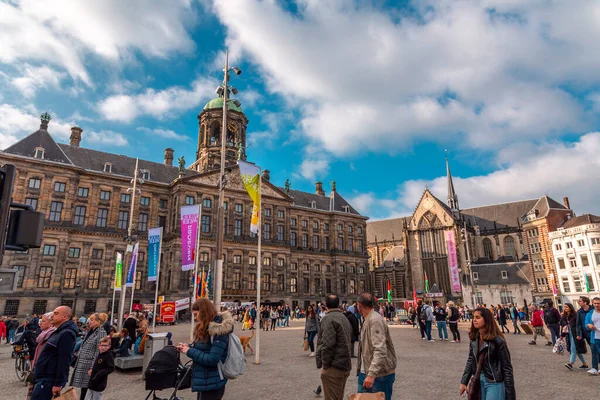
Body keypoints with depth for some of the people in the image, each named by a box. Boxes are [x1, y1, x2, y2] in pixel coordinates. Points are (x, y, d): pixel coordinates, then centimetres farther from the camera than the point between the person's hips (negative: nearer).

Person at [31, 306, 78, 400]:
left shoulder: (66, 333, -20)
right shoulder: (59, 332, 14)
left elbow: (64, 361, -24)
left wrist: (58, 383, -24)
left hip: (49, 380, -10)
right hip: (45, 377, 10)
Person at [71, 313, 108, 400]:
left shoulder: (101, 332, -15)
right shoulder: (89, 331, 10)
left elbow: (99, 351, -17)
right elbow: (83, 347, 17)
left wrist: (93, 368, -19)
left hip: (89, 363, -7)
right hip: (81, 363, 7)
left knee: (85, 387, 0)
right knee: (83, 386, 14)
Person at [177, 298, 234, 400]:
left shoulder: (219, 331, -22)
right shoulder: (207, 328, 5)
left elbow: (212, 360, -26)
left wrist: (189, 351, -20)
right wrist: (189, 347, -1)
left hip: (212, 385, -9)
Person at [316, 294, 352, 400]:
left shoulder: (328, 318, -15)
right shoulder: (344, 318, 14)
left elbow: (327, 344, -22)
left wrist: (325, 364, -12)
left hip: (334, 367, -9)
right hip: (345, 366, 9)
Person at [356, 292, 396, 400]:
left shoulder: (375, 320, -19)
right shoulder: (368, 320, 11)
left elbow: (380, 350, -27)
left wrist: (372, 374, -32)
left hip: (380, 375, -9)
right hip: (365, 373, 9)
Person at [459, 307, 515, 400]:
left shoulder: (497, 340, -18)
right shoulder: (474, 338, 1)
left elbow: (507, 367, -14)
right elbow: (470, 360, 8)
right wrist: (463, 382, 4)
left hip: (494, 383, -6)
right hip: (480, 381, 6)